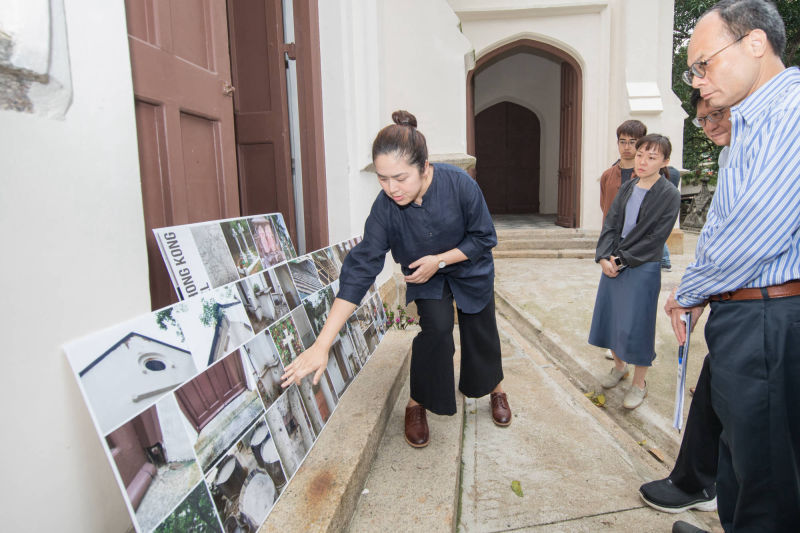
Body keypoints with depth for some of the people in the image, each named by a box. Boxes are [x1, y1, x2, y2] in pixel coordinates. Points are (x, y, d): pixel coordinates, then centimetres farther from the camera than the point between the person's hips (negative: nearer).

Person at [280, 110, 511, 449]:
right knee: (436, 328, -22)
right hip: (425, 278, 0)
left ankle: (496, 389, 40)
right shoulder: (385, 207, -32)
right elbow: (361, 268, -35)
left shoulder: (460, 185, -35)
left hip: (470, 271, 1)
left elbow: (484, 239, -18)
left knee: (481, 333, 9)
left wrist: (439, 260, -31)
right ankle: (417, 404, 2)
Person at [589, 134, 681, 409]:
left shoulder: (669, 195, -9)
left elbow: (655, 237, -14)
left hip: (643, 269, -6)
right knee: (609, 317, 14)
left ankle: (639, 382, 21)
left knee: (636, 325, 1)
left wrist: (622, 260, -15)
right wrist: (604, 257, -10)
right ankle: (619, 366, 38)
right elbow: (610, 224, 4)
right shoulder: (627, 188, 8)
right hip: (614, 264, 6)